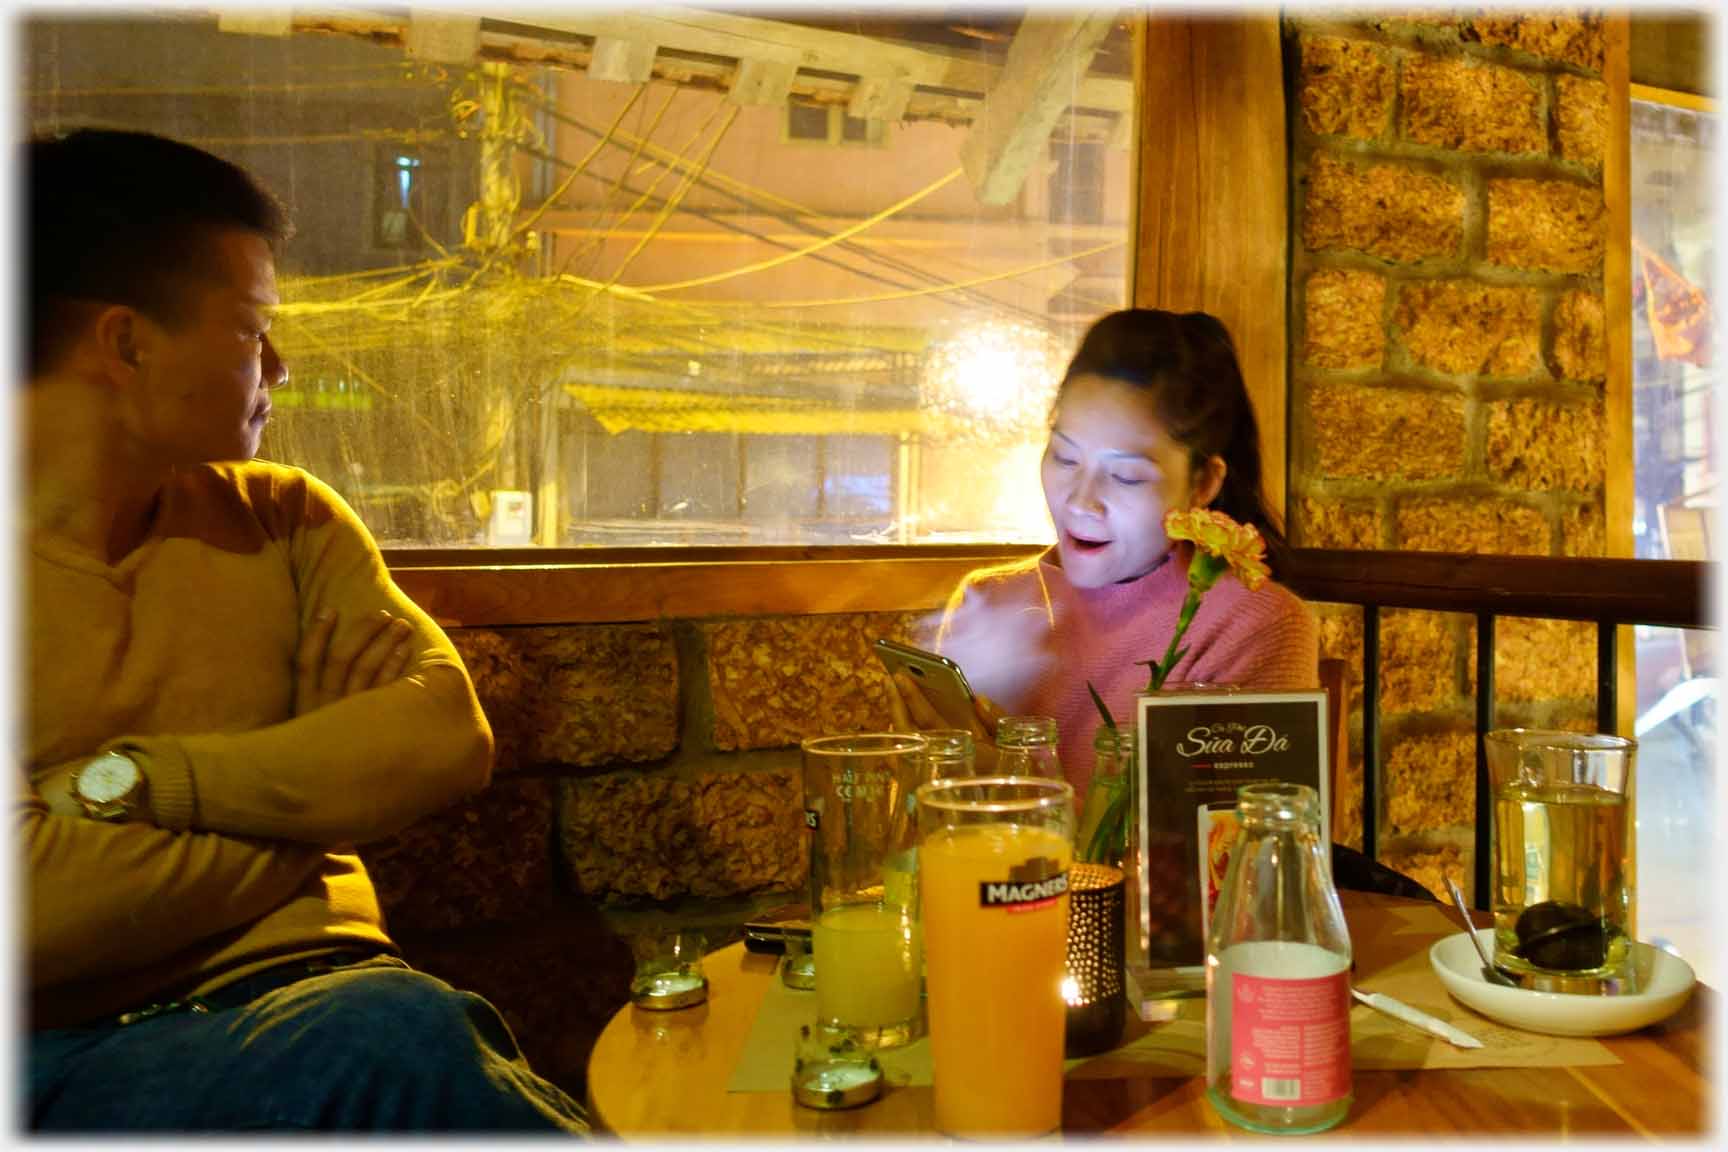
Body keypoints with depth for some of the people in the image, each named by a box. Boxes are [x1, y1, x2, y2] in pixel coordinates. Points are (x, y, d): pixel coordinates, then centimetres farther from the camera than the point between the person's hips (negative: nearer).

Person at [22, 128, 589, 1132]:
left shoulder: (283, 518, 12)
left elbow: (445, 737, -2)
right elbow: (45, 905, -16)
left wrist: (132, 780, -11)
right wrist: (308, 817, -4)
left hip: (300, 998, 4)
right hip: (63, 1046, -3)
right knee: (398, 1042, -32)